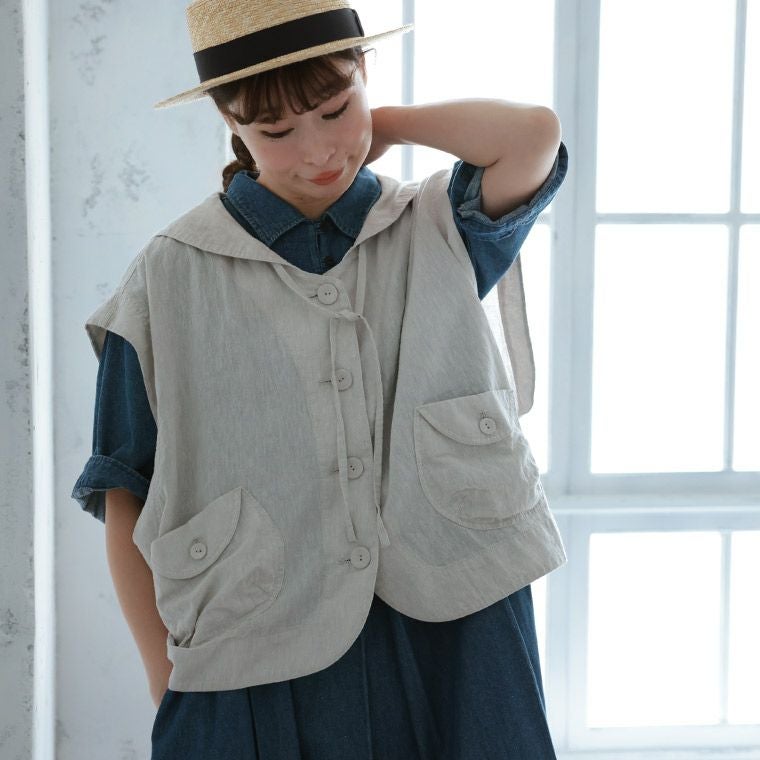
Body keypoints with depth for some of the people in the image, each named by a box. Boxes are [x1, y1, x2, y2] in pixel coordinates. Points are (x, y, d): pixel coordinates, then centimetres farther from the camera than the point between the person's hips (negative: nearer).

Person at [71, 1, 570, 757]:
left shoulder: (439, 232, 2)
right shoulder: (171, 278, -2)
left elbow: (532, 135, -18)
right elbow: (126, 498, 1)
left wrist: (381, 125, -2)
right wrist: (167, 688, 1)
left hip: (456, 638, 1)